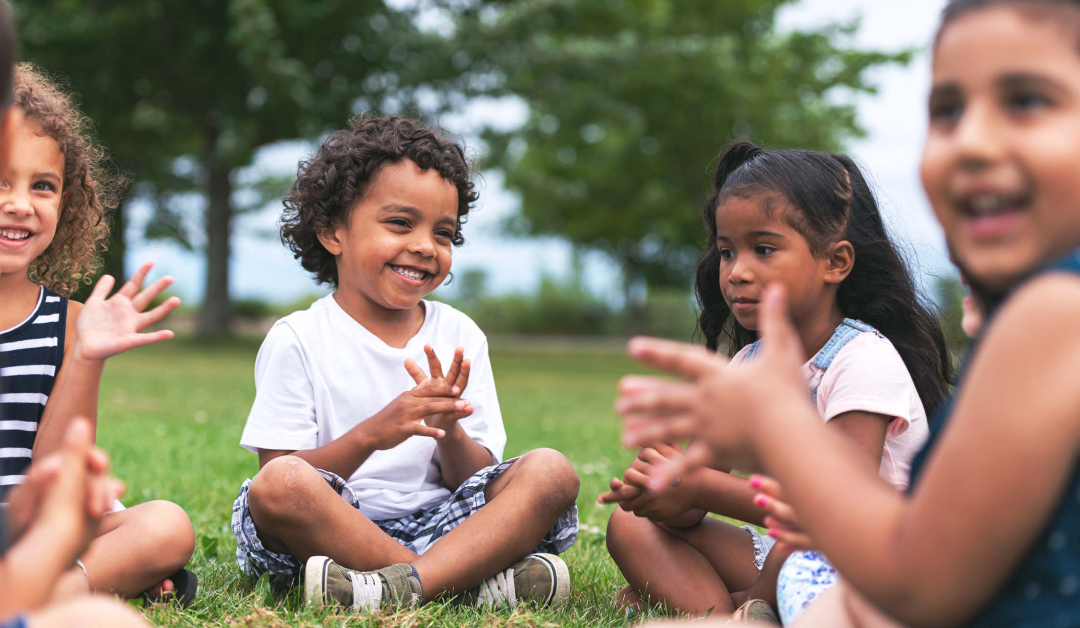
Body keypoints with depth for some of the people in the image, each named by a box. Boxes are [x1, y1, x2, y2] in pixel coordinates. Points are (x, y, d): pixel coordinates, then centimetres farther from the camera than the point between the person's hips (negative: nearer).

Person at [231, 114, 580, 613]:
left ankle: (405, 583, -36)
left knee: (551, 471, -17)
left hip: (438, 527, 3)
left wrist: (449, 432, -15)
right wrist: (370, 436, -23)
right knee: (278, 484, -33)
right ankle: (470, 583, -27)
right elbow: (279, 480, -8)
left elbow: (475, 481, 7)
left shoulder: (460, 338, 10)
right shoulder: (297, 341, -1)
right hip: (332, 533, -3)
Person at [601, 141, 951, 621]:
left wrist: (699, 488, -28)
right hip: (787, 553, 7)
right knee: (631, 525, -3)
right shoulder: (748, 366, 5)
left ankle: (741, 605, -9)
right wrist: (670, 493, -22)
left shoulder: (864, 360, -17)